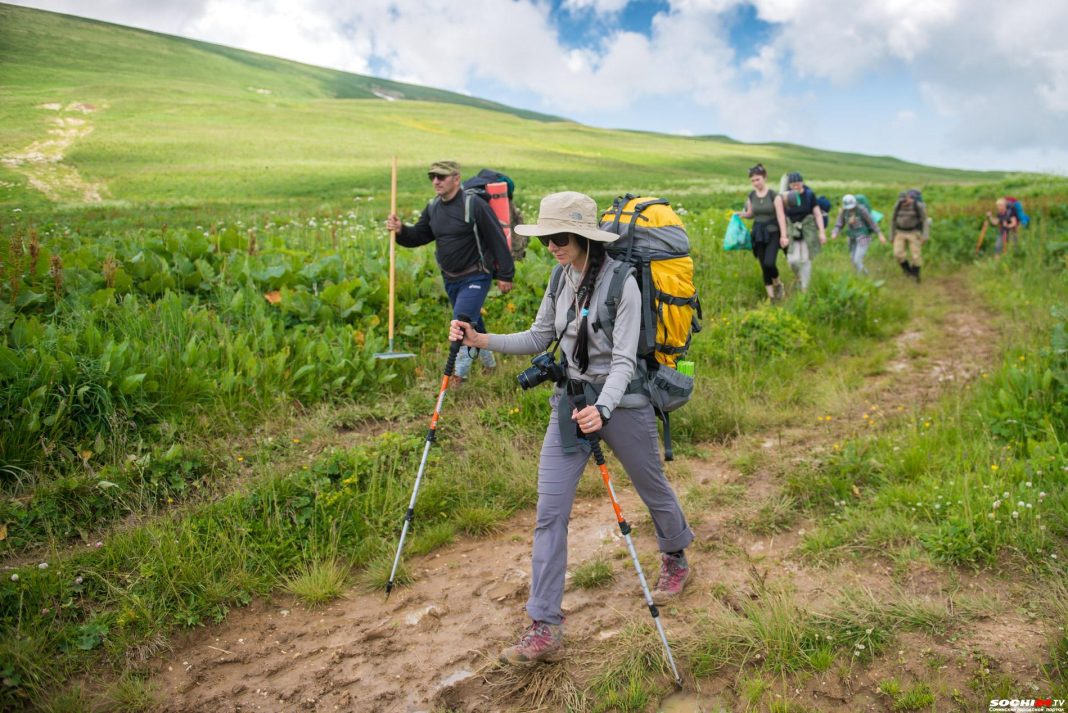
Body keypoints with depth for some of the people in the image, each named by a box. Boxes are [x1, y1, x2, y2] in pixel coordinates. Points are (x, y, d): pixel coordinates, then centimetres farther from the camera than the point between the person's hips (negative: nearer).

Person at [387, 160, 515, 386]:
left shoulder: (474, 205, -17)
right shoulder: (432, 207, 4)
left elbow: (497, 239, -15)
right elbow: (419, 236, 10)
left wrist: (505, 275, -14)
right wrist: (401, 231, -13)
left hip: (475, 277, -7)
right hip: (450, 279, 7)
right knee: (472, 322, 19)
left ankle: (459, 373, -3)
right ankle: (489, 363, 38)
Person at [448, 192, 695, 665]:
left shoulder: (622, 284, -18)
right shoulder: (561, 279, 2)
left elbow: (623, 360, -22)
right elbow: (539, 339, 8)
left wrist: (603, 408, -39)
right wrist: (482, 340, -5)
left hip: (621, 402, -5)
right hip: (570, 400, 5)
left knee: (652, 489, 18)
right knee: (550, 510, -3)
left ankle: (676, 561, 50)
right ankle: (544, 626, 4)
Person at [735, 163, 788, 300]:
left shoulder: (774, 195, -8)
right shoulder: (751, 196, 5)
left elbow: (781, 216, -9)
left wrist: (783, 235, -14)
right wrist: (741, 214, -4)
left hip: (772, 233, -4)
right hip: (758, 234, 4)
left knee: (769, 263, -19)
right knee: (763, 266, 5)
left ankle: (778, 284, 12)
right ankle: (771, 295, 16)